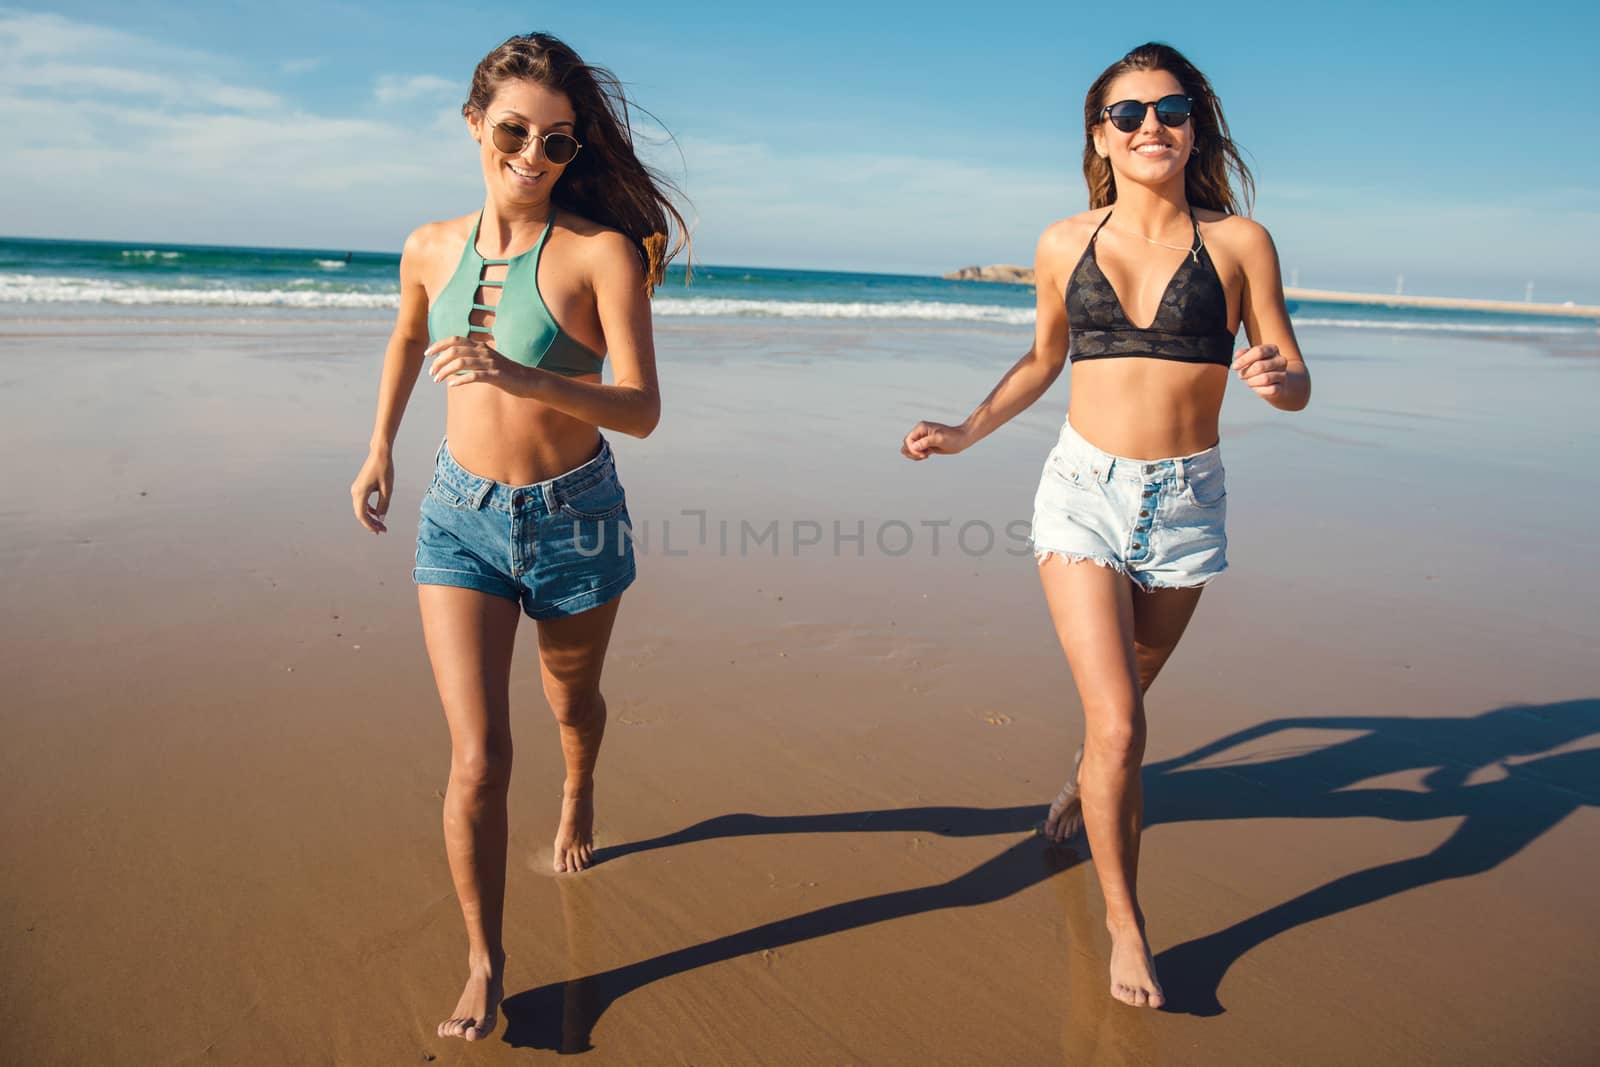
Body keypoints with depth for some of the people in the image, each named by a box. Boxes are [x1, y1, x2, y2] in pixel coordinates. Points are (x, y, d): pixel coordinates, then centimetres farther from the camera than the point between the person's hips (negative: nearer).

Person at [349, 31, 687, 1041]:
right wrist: (380, 448, 27)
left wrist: (521, 378, -35)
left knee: (571, 700, 23)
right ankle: (485, 962, 14)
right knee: (479, 755, -6)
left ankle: (579, 792, 60)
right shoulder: (431, 249, -1)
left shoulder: (603, 250, -14)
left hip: (576, 519, -1)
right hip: (462, 517, 2)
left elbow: (643, 411, -20)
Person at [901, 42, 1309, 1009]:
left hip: (1185, 503, 1)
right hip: (1084, 493, 0)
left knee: (1123, 701, 18)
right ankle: (1125, 926, 10)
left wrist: (1275, 377, -22)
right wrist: (967, 431, 8)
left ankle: (1084, 779, 54)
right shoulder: (1065, 245, 3)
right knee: (1118, 723, -9)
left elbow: (1297, 388, 1)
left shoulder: (1239, 243, -1)